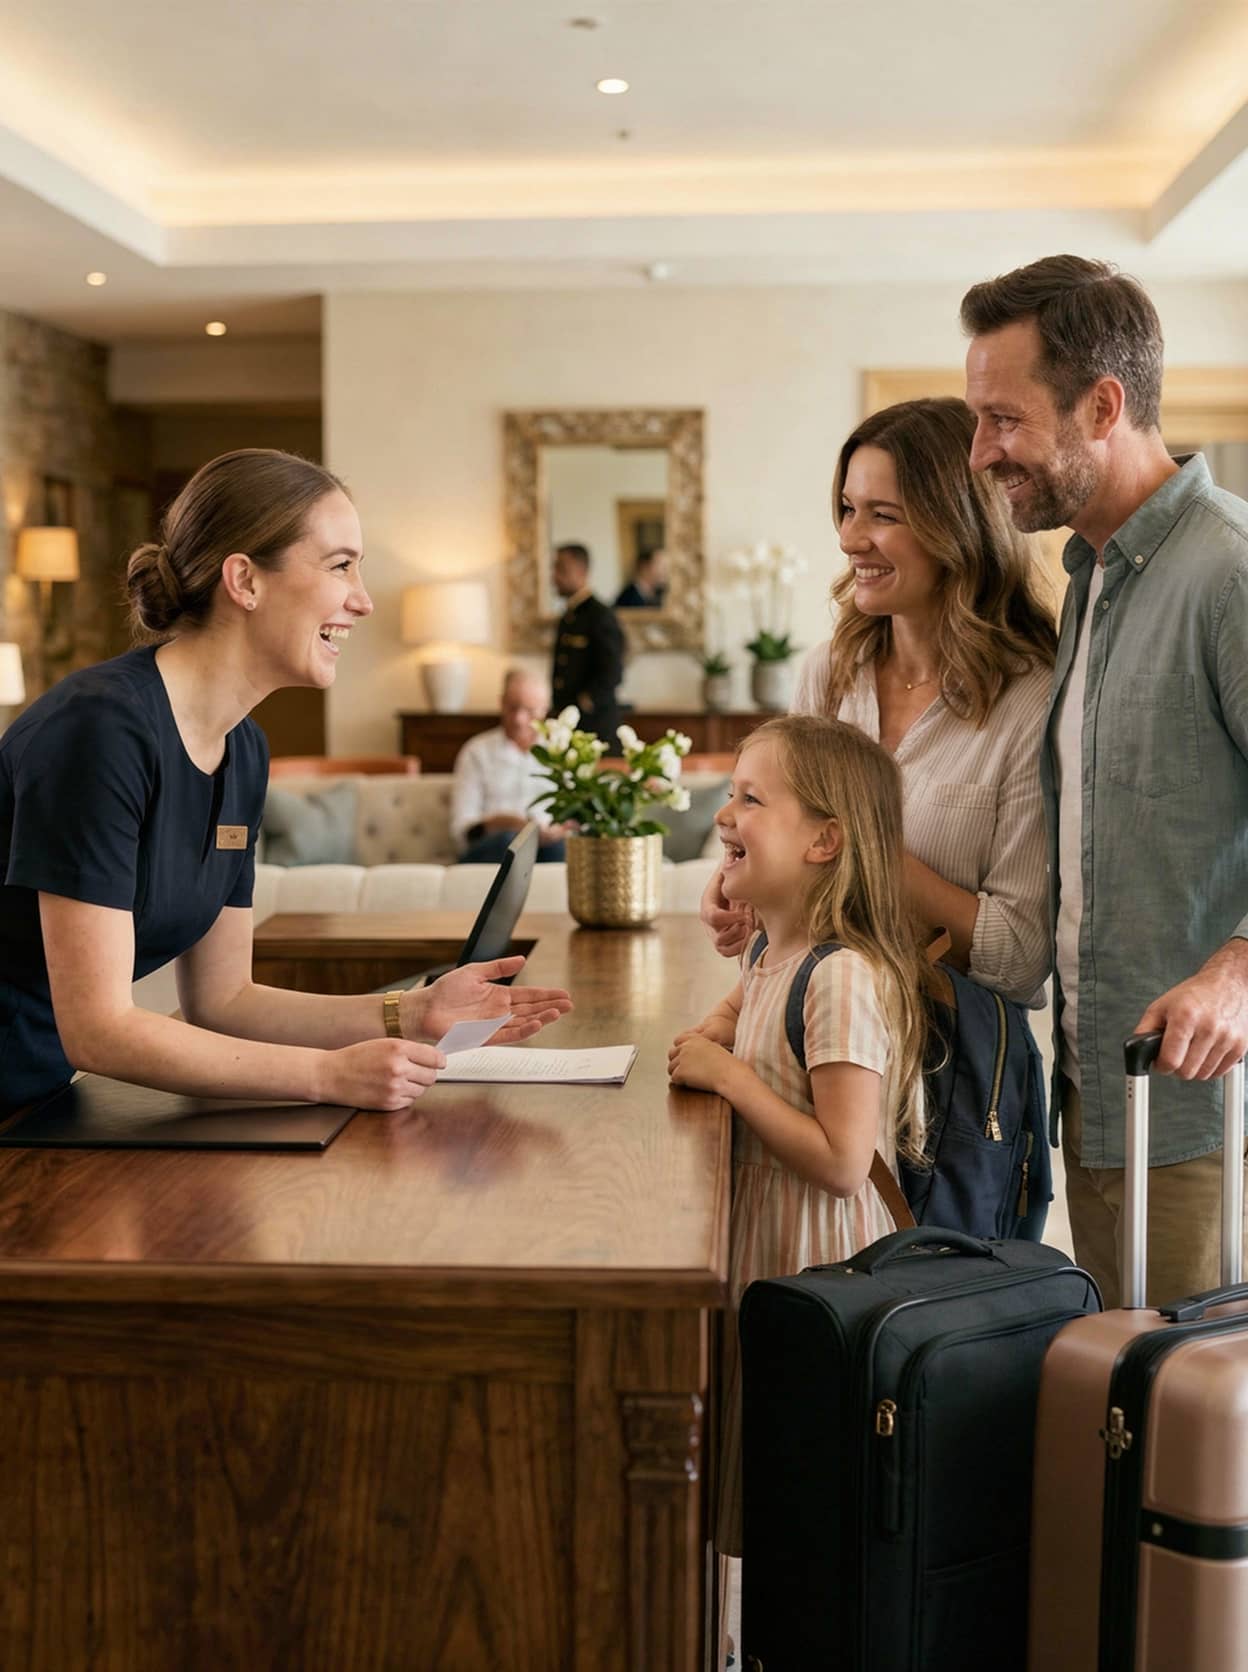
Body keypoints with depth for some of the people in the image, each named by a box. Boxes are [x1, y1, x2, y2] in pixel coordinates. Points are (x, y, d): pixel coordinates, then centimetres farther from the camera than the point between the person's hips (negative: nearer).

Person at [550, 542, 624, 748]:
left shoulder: (600, 615, -10)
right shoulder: (567, 617, 16)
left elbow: (612, 673, -15)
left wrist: (582, 706, -15)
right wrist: (556, 709, 9)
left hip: (594, 724, -7)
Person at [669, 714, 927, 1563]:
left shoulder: (845, 978, -23)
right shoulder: (770, 954, 4)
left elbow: (843, 1163, -27)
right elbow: (739, 1013, 29)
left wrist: (730, 1076, -21)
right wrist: (711, 1039, 6)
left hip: (818, 1262, -9)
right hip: (762, 1237, 9)